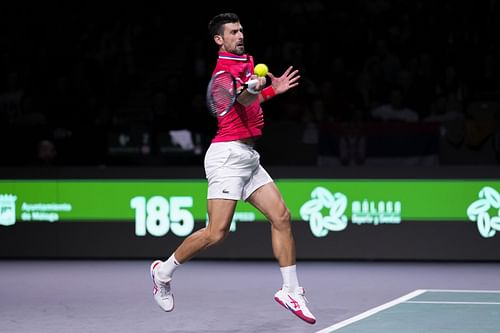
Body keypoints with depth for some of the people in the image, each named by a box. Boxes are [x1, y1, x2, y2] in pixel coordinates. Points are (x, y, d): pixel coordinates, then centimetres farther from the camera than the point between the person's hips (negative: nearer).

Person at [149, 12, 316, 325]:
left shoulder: (247, 60, 17)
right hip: (228, 155, -9)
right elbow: (242, 100, -34)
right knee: (217, 233, -12)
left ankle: (291, 290, 8)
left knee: (281, 216, 1)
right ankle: (163, 272, 7)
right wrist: (253, 88, -54)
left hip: (248, 157, 9)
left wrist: (272, 89, 25)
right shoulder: (224, 70, -12)